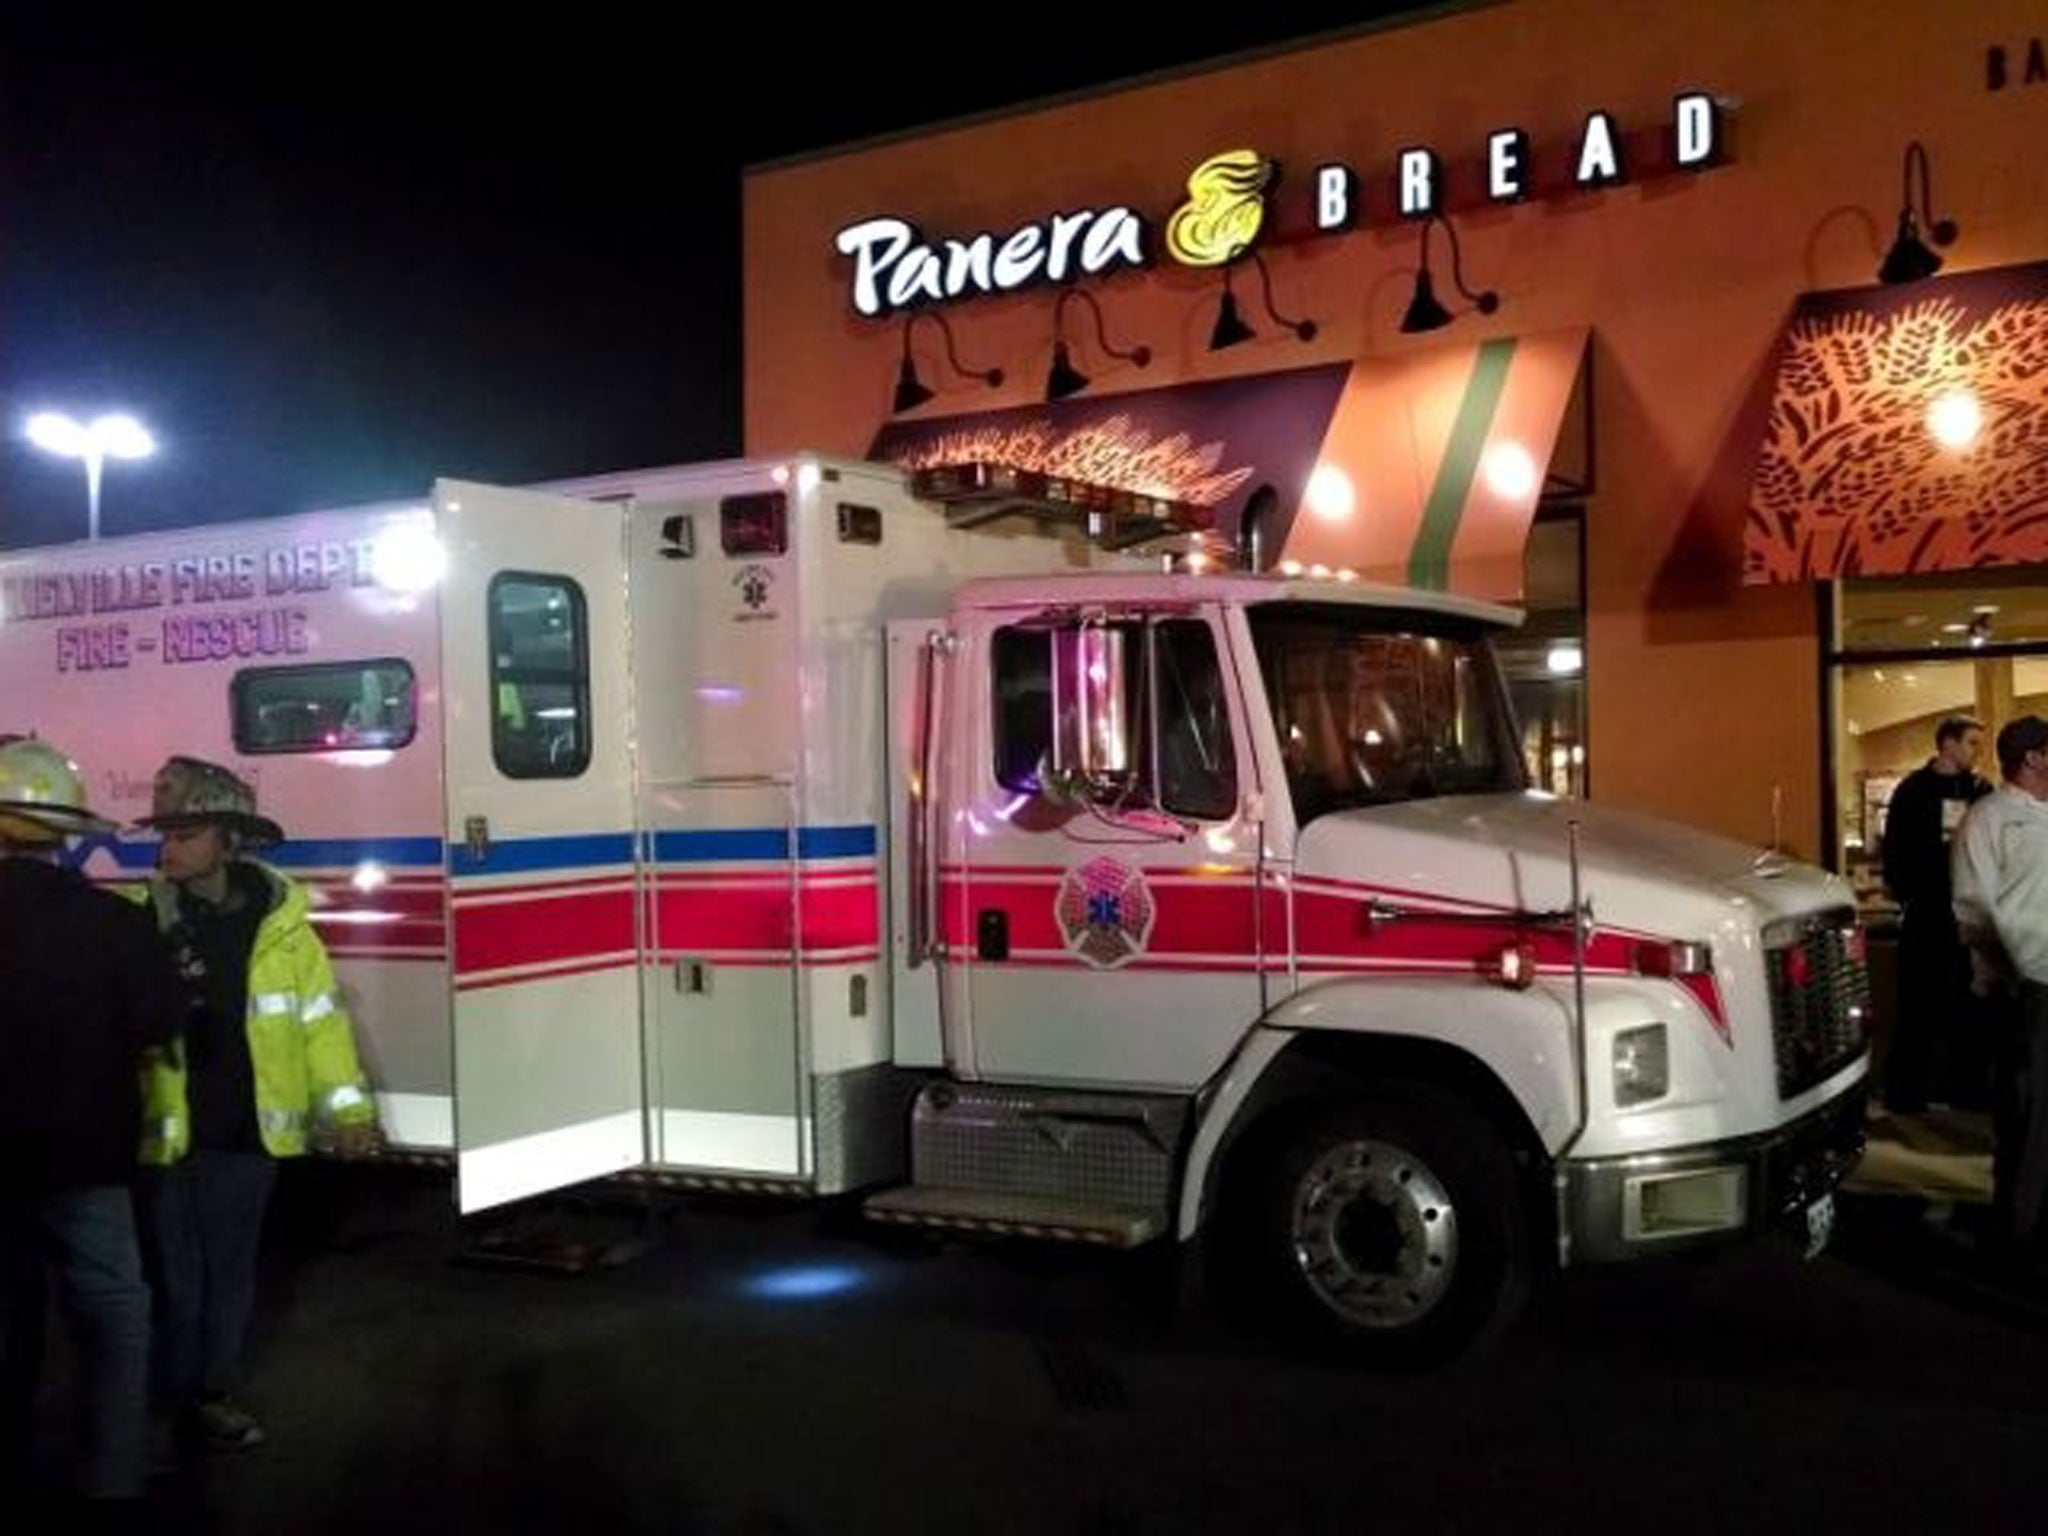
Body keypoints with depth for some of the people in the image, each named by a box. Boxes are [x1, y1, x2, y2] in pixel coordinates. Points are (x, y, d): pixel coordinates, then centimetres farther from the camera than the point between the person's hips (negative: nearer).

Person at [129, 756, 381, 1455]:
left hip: (246, 1133, 2)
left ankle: (214, 1394, 31)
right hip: (163, 1133, -2)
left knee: (231, 1269, 15)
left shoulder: (279, 919, -1)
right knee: (171, 1276, 5)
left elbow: (320, 1016, 4)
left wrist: (347, 1107, 2)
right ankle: (165, 1408, 22)